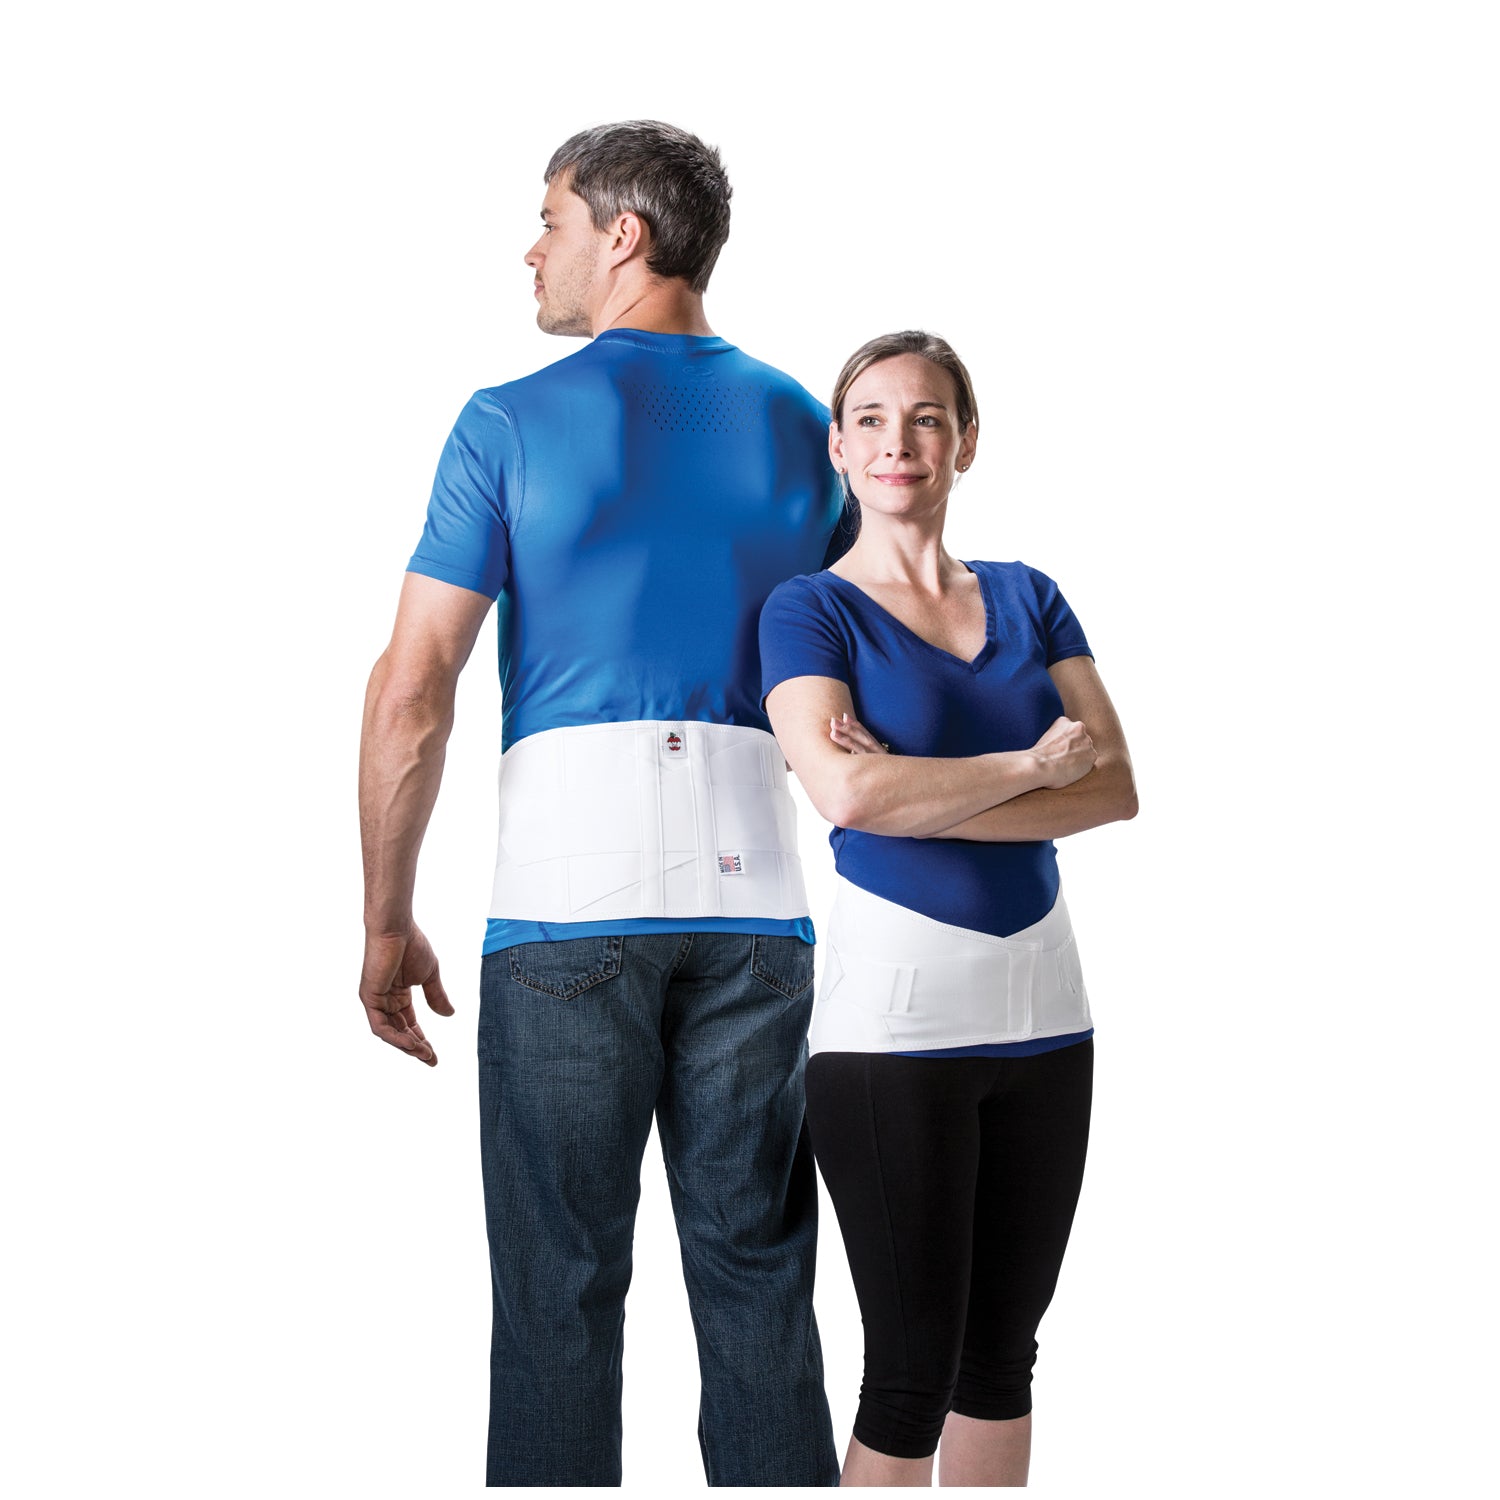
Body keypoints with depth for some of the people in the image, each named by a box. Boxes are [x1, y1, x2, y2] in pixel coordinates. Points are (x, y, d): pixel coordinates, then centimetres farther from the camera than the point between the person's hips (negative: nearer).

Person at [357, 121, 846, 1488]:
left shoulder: (511, 423, -1)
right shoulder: (799, 424, 9)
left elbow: (413, 690, -5)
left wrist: (387, 922, 3)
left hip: (567, 895, -3)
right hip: (756, 897, 3)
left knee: (561, 1287, 5)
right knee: (756, 1273, 10)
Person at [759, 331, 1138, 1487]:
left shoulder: (1029, 598, 11)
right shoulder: (812, 610, -1)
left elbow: (1117, 789, -1)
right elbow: (845, 793, -19)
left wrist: (923, 799, -12)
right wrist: (1032, 763, -9)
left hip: (1041, 1007, 5)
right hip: (893, 1016, -5)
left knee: (1003, 1349, 12)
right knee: (913, 1361, 0)